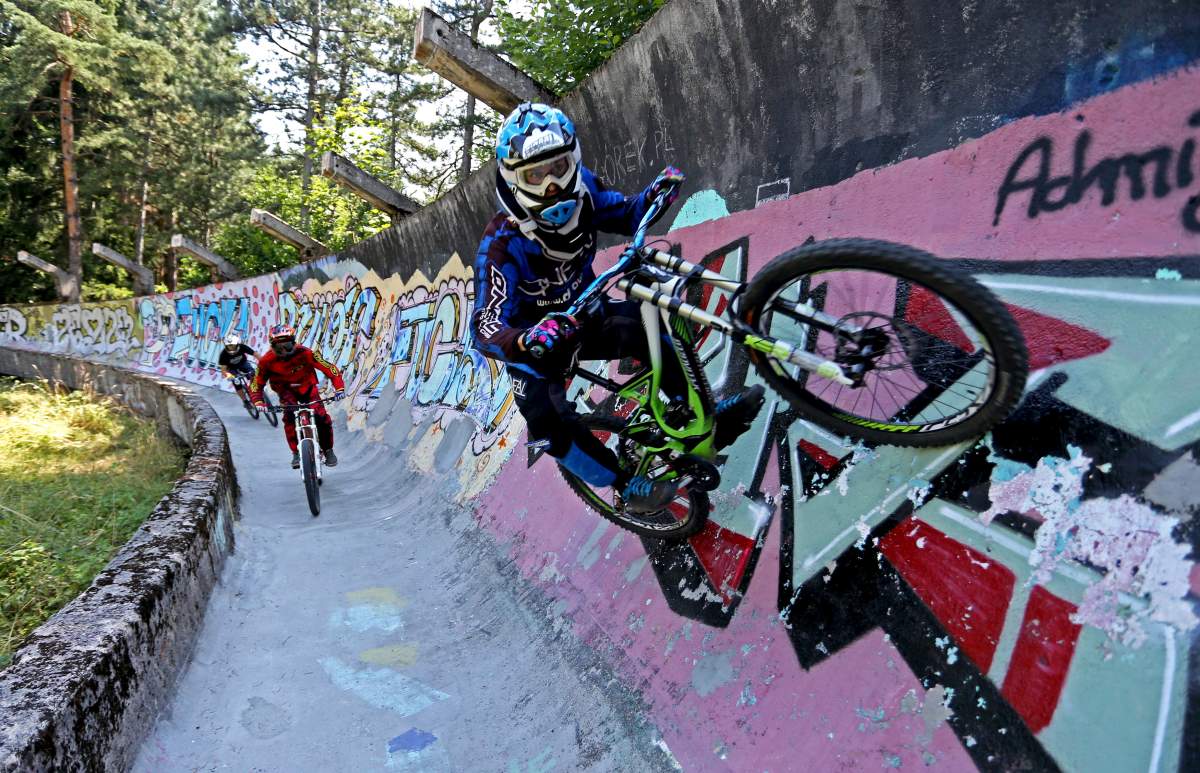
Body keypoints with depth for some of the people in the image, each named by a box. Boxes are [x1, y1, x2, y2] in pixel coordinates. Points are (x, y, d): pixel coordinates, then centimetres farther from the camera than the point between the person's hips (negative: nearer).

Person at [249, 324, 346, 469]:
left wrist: (339, 388, -43)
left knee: (322, 418, -17)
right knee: (289, 416, -27)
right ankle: (296, 453, -16)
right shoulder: (267, 361, -24)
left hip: (307, 387, -1)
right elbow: (256, 384, -15)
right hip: (286, 390, 1)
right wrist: (258, 402, -33)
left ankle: (328, 450, 7)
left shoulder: (304, 353, -30)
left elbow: (329, 368, -31)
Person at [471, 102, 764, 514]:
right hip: (534, 342, -4)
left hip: (584, 315, 4)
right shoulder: (502, 244, -32)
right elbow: (485, 326, -38)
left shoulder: (581, 191, -17)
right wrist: (525, 342, -61)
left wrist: (656, 192, -21)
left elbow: (626, 215, 1)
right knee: (548, 420, -24)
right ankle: (627, 486, -5)